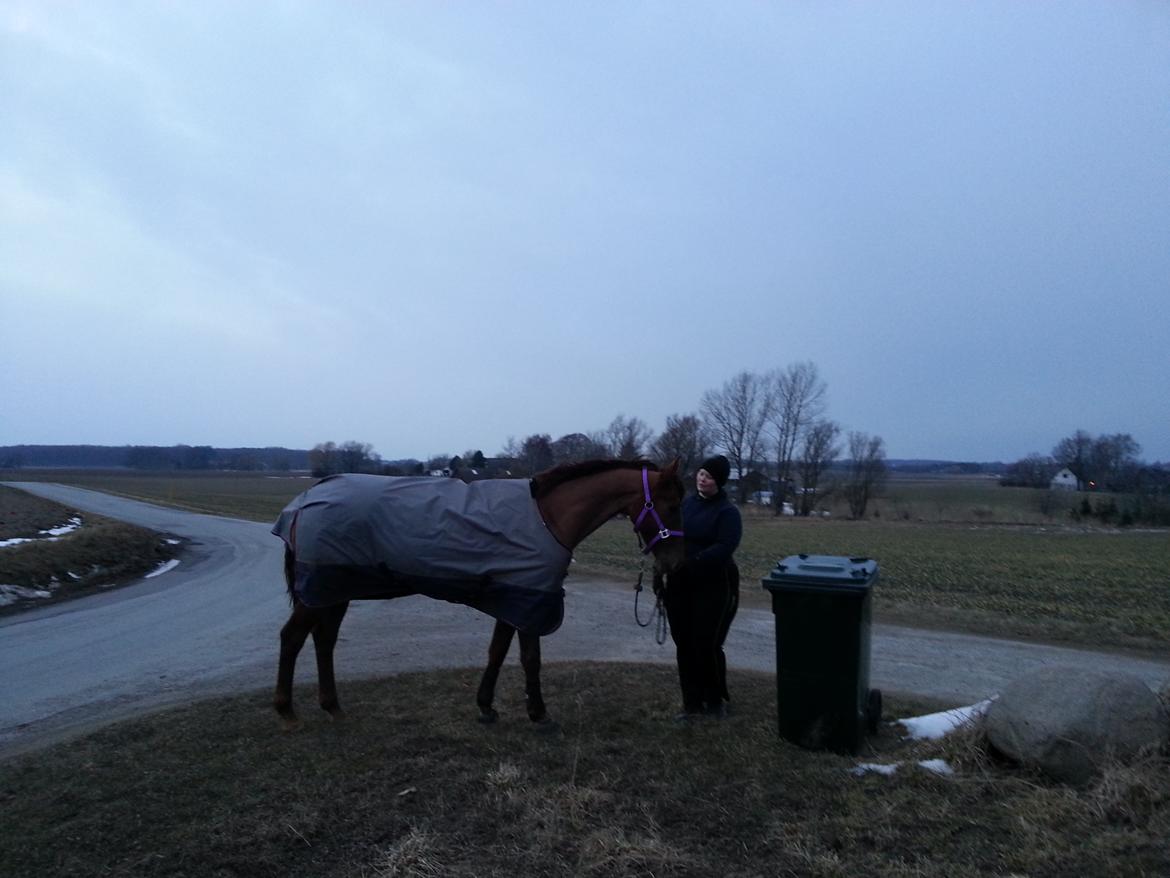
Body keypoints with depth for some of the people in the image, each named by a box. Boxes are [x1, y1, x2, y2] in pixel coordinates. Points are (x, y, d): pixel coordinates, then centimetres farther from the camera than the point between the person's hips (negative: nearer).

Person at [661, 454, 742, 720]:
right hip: (680, 584, 6)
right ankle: (692, 702, 23)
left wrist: (691, 562, -31)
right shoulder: (685, 503, 7)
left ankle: (716, 700, 22)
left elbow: (723, 548, -22)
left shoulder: (727, 512, -10)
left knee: (707, 645, -1)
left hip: (714, 586, -5)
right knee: (684, 644, 10)